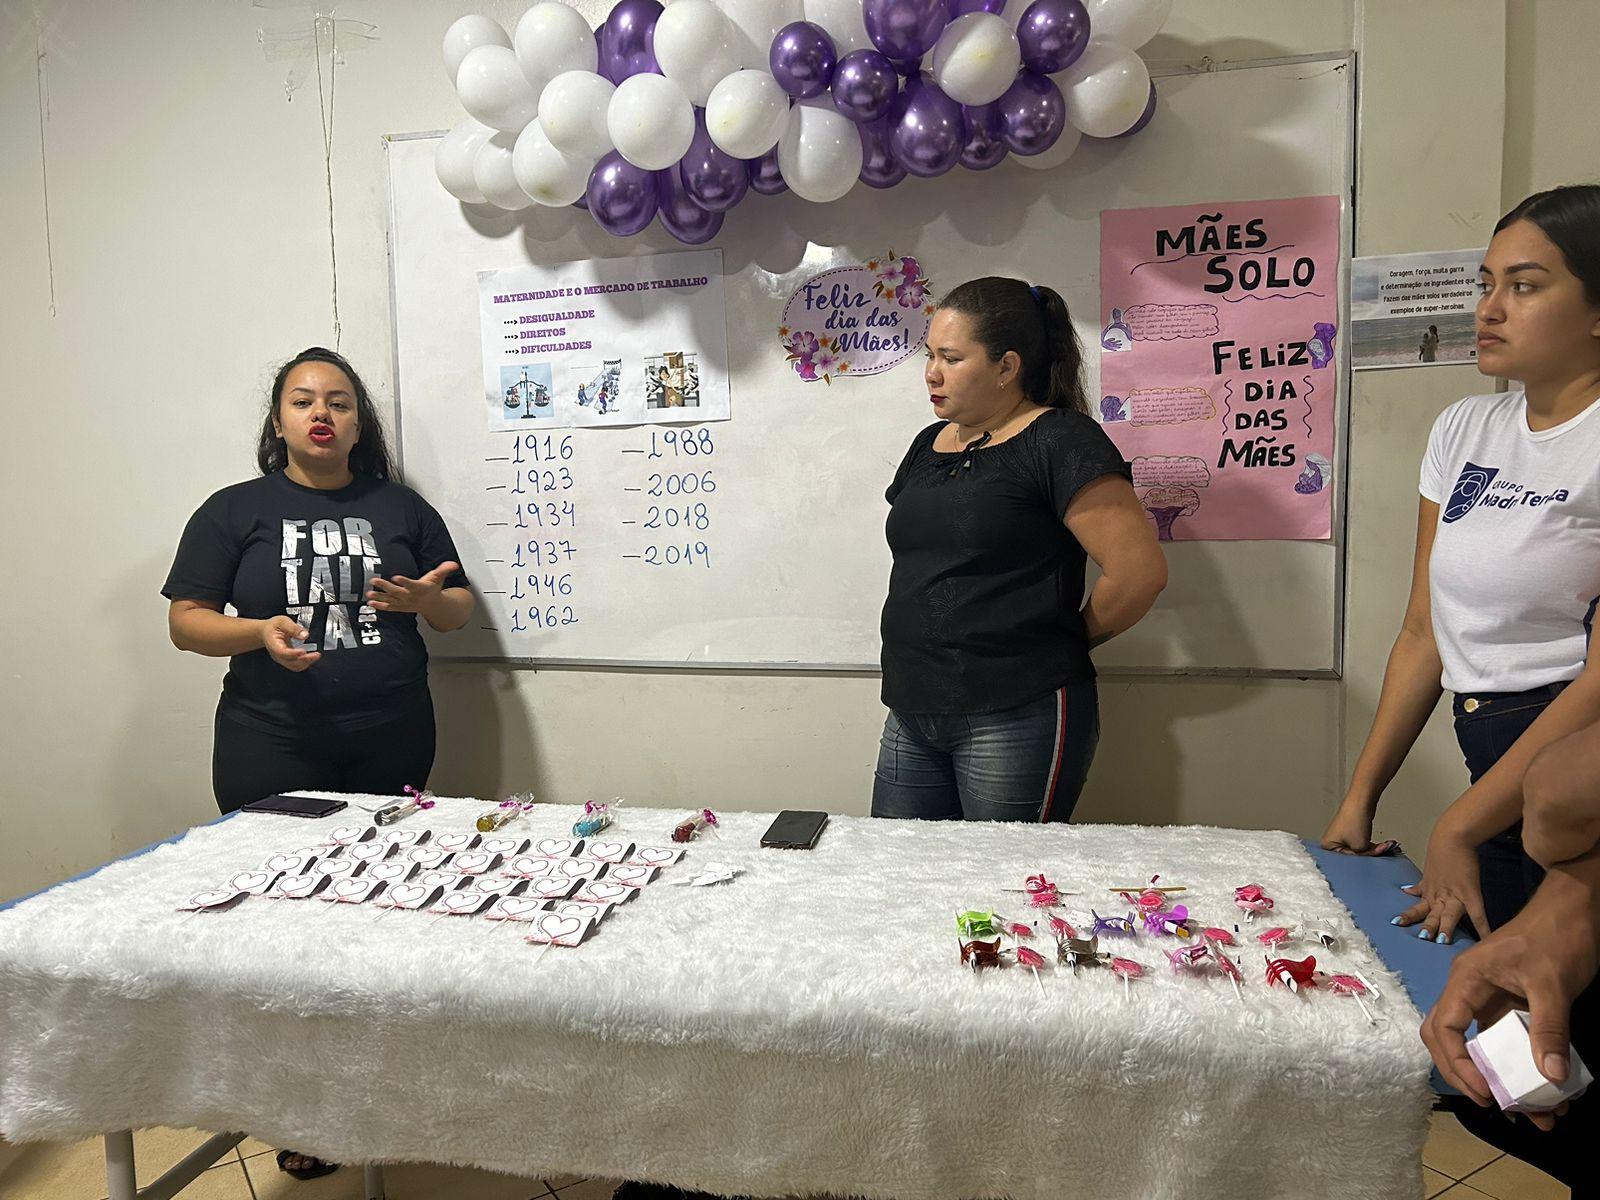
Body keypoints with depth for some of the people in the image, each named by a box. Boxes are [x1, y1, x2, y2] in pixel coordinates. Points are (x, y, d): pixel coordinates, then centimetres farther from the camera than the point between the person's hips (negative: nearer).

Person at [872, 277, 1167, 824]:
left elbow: (1139, 572, -16)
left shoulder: (1060, 440, -9)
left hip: (1018, 718, -7)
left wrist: (1064, 642, -1)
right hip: (911, 712, 7)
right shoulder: (929, 444, 15)